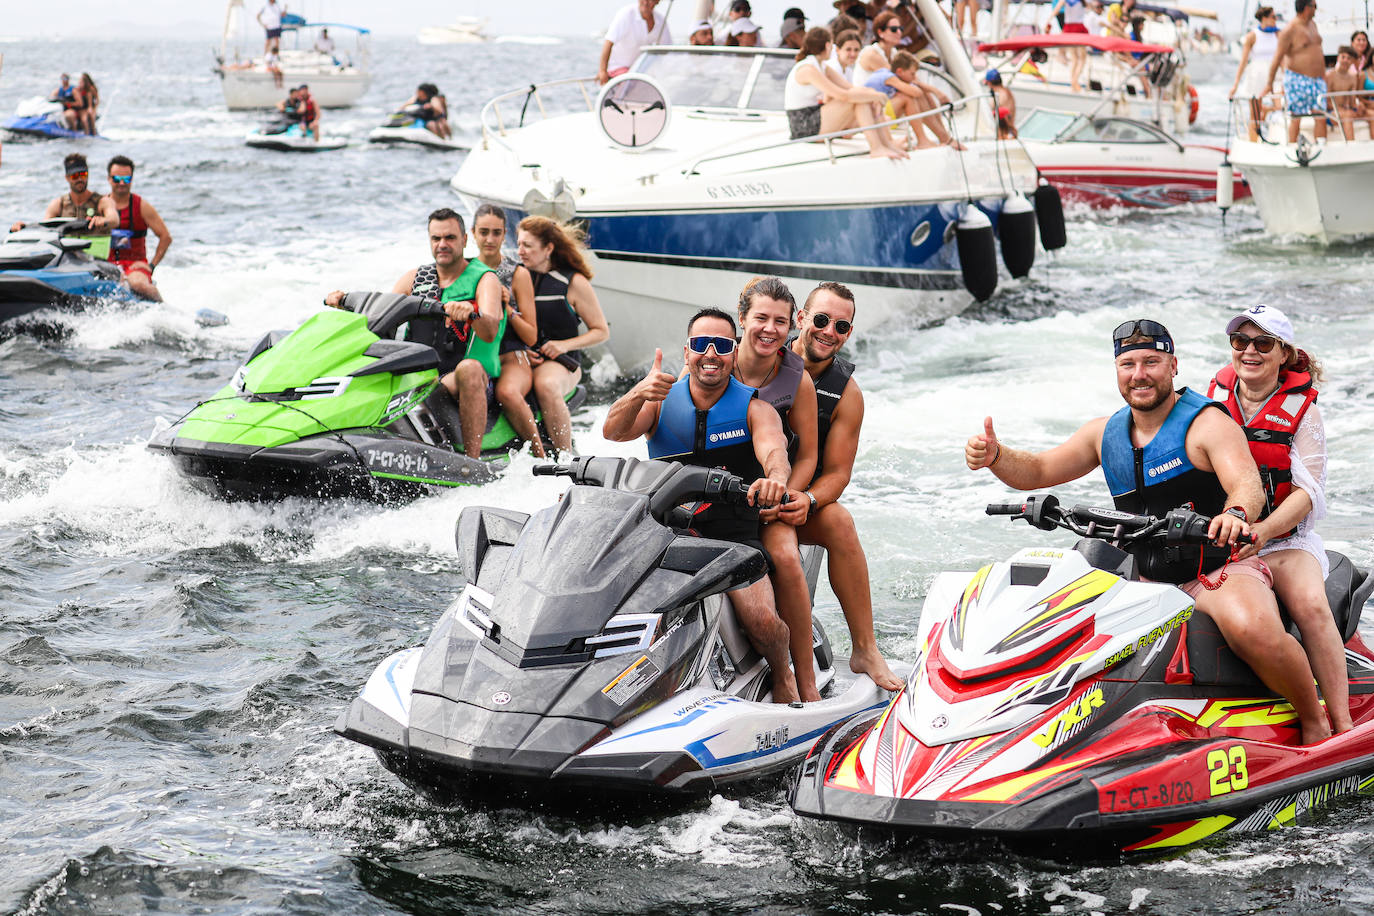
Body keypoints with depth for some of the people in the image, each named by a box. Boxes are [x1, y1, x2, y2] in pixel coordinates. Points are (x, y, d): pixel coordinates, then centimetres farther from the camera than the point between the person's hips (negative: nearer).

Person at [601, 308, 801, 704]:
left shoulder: (754, 408, 1)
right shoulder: (661, 402, 6)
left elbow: (773, 448, -19)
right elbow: (613, 431, -11)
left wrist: (775, 478, -45)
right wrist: (638, 395, -34)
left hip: (734, 536, -2)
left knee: (763, 620, -25)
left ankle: (782, 675, 9)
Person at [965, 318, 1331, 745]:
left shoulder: (1207, 422, -9)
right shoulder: (1106, 432, 11)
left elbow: (1248, 483, -24)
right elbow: (1038, 471, 14)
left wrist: (1236, 514, -49)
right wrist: (994, 455, -9)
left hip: (1221, 570, -7)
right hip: (1148, 581, 7)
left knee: (1252, 629, -37)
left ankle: (1314, 720, -12)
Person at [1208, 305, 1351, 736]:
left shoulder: (1302, 408, 3)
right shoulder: (1213, 398, 11)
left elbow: (1308, 491, -6)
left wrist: (1262, 531, -23)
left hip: (1285, 539, -2)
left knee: (1310, 604, -31)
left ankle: (1342, 727, -28)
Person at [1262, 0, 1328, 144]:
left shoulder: (1312, 25, 14)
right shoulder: (1290, 30, -11)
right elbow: (1277, 58, -12)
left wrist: (1324, 76, 20)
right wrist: (1269, 84, -14)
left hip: (1317, 80, 7)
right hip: (1297, 81, -7)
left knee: (1321, 116, -3)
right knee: (1296, 118, -5)